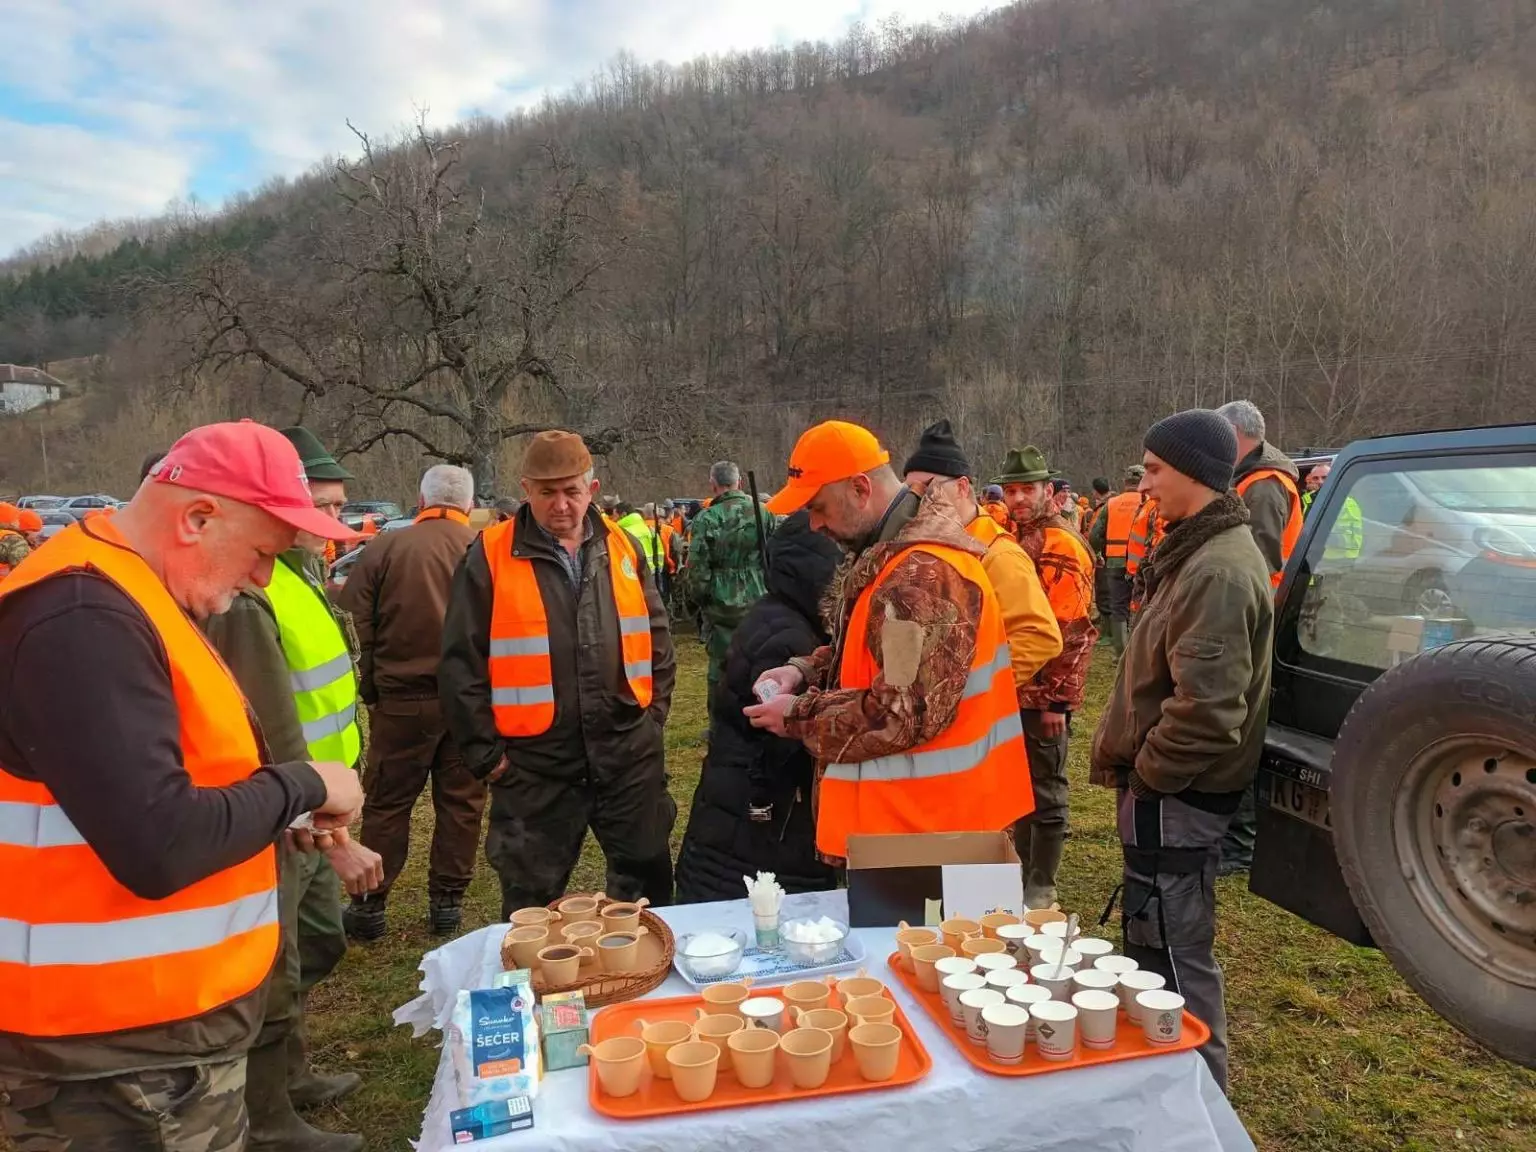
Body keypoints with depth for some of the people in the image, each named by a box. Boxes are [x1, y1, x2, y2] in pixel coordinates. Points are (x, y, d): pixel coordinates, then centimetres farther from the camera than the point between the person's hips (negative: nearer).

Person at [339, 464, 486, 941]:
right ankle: (447, 902, 19)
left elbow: (356, 628, -4)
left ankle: (368, 906, 18)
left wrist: (368, 689, 7)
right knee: (460, 803, 11)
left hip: (402, 699, -1)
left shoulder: (386, 549, -4)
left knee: (386, 803, 10)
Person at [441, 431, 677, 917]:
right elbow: (461, 663, -4)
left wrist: (653, 715, 8)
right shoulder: (491, 556, -6)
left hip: (629, 754, 3)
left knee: (648, 880, 16)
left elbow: (656, 637, 13)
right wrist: (485, 754, -5)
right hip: (534, 763, -3)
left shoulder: (622, 548, 6)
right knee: (532, 903, 13)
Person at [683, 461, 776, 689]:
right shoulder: (763, 513, 0)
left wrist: (699, 598, 4)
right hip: (758, 605, 3)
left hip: (721, 608, -3)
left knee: (721, 667, 6)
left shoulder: (707, 518, -10)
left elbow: (697, 568, -11)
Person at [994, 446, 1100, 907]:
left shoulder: (1063, 547, -16)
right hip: (1016, 688, 9)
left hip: (1044, 693, -9)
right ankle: (1023, 871, 33)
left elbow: (1072, 632, -19)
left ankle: (1041, 888, 17)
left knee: (1045, 790, 4)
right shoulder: (1016, 541, 11)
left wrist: (1057, 697, -19)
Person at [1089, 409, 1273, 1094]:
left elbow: (1205, 708, -29)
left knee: (1174, 958, 2)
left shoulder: (1217, 571, -23)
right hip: (1169, 788, 11)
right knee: (1154, 943, 23)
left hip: (1176, 799, -11)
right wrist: (1134, 766, 14)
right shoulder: (1205, 551, 11)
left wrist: (1146, 773, -14)